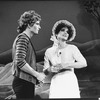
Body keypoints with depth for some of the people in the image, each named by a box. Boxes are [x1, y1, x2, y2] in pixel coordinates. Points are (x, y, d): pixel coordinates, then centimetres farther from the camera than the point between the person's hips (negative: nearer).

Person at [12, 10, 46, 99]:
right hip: (24, 82, -10)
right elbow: (20, 61, -19)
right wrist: (37, 74, -13)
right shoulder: (23, 38, -9)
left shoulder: (26, 39, 21)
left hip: (25, 82, 10)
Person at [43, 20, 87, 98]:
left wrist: (65, 65, -11)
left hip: (70, 82, -1)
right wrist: (50, 69, -9)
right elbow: (45, 71, 14)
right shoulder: (49, 51, 13)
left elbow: (84, 63, -3)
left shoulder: (72, 48, 6)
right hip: (56, 83, 2)